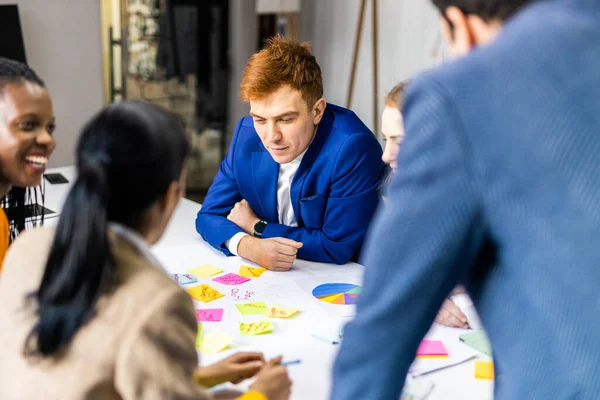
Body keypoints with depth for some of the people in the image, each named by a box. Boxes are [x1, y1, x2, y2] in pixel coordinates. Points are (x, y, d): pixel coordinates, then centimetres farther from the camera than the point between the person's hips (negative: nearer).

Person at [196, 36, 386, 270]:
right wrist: (248, 245, -23)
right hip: (267, 277, 4)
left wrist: (256, 226, -12)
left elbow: (338, 247, -20)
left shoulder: (353, 148, -23)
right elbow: (209, 215, -1)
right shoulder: (247, 134, -6)